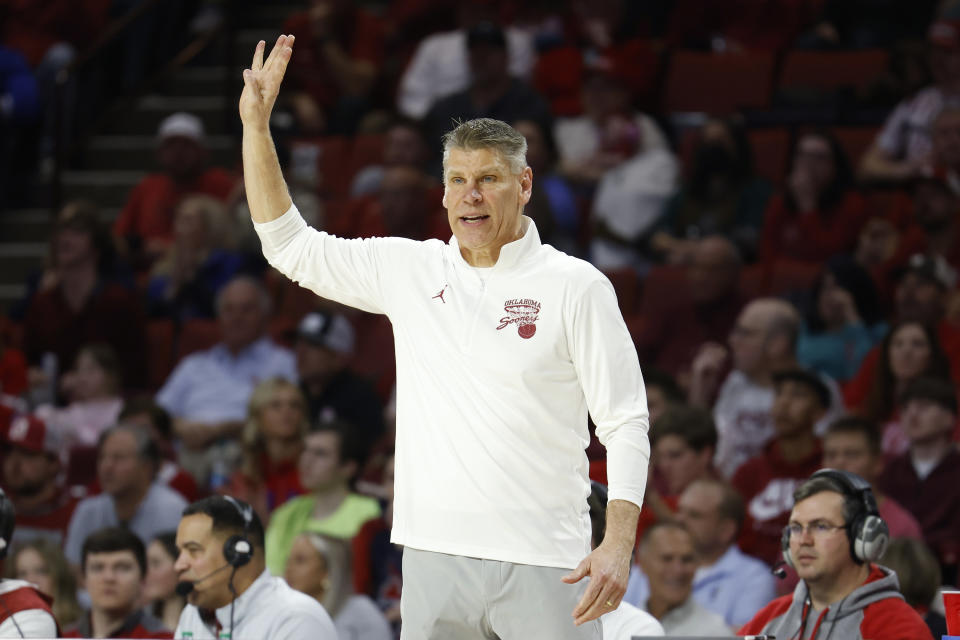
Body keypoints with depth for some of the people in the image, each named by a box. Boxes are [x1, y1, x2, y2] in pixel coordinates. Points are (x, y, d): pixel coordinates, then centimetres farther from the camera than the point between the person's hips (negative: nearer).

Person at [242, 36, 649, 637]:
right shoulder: (409, 271, 10)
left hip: (544, 564, -3)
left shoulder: (578, 287, 0)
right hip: (434, 557, 3)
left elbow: (625, 423, -2)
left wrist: (618, 545, -14)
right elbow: (290, 246, 17)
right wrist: (256, 125, 9)